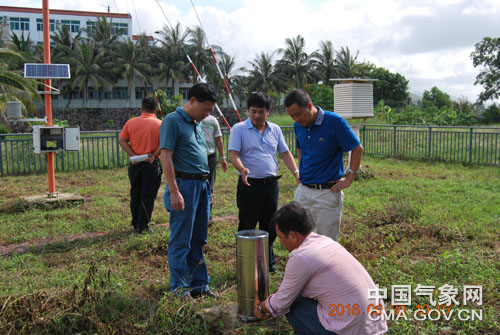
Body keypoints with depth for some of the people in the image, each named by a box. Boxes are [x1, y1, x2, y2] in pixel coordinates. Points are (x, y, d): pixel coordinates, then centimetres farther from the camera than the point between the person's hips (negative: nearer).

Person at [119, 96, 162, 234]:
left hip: (135, 164, 3)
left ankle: (135, 225, 23)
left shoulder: (131, 122, 2)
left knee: (135, 195, 15)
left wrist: (133, 155, -8)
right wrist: (153, 155, -11)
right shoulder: (159, 124, -4)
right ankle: (142, 226, 4)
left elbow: (122, 140, -3)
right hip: (152, 164, -3)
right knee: (148, 196, 4)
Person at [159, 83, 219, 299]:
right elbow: (166, 157, -15)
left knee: (198, 240, 14)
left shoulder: (197, 124, 17)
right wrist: (174, 192, -20)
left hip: (202, 184, 9)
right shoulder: (172, 121, -9)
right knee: (181, 241, 0)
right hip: (184, 184, -8)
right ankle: (179, 287, 12)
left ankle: (199, 284, 25)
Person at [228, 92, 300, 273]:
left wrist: (296, 172, 0)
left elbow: (285, 153, 14)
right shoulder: (239, 129, -3)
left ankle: (268, 262, 27)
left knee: (269, 227, 13)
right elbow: (233, 153, -12)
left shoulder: (275, 129, 12)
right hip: (250, 184, -5)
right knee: (247, 227, 1)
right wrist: (242, 169, -31)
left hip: (271, 183, 5)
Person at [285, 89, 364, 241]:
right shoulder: (298, 125, 4)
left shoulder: (334, 122, -13)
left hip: (328, 192, -5)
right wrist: (301, 172, 12)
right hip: (303, 191, 6)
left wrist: (349, 179, -7)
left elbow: (357, 149, -7)